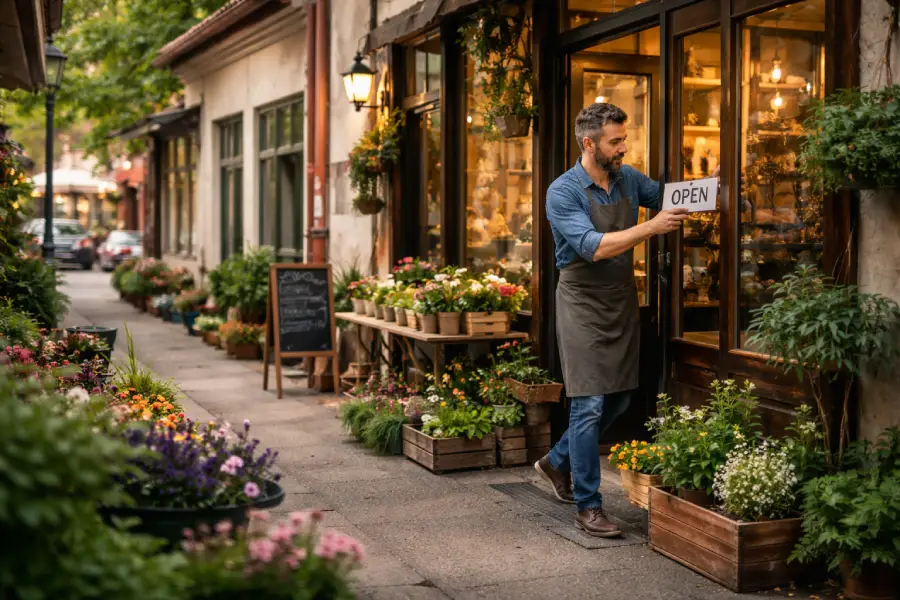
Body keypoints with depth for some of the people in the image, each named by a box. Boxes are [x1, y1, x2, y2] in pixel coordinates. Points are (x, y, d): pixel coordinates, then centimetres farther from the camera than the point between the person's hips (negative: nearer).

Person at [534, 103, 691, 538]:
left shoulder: (629, 179, 6)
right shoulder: (563, 192, -14)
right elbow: (594, 246, -24)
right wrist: (651, 228, -27)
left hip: (622, 303, 7)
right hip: (583, 306, -7)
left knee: (618, 400, 14)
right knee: (589, 405, -7)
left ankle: (558, 463, 35)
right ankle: (588, 506, 3)